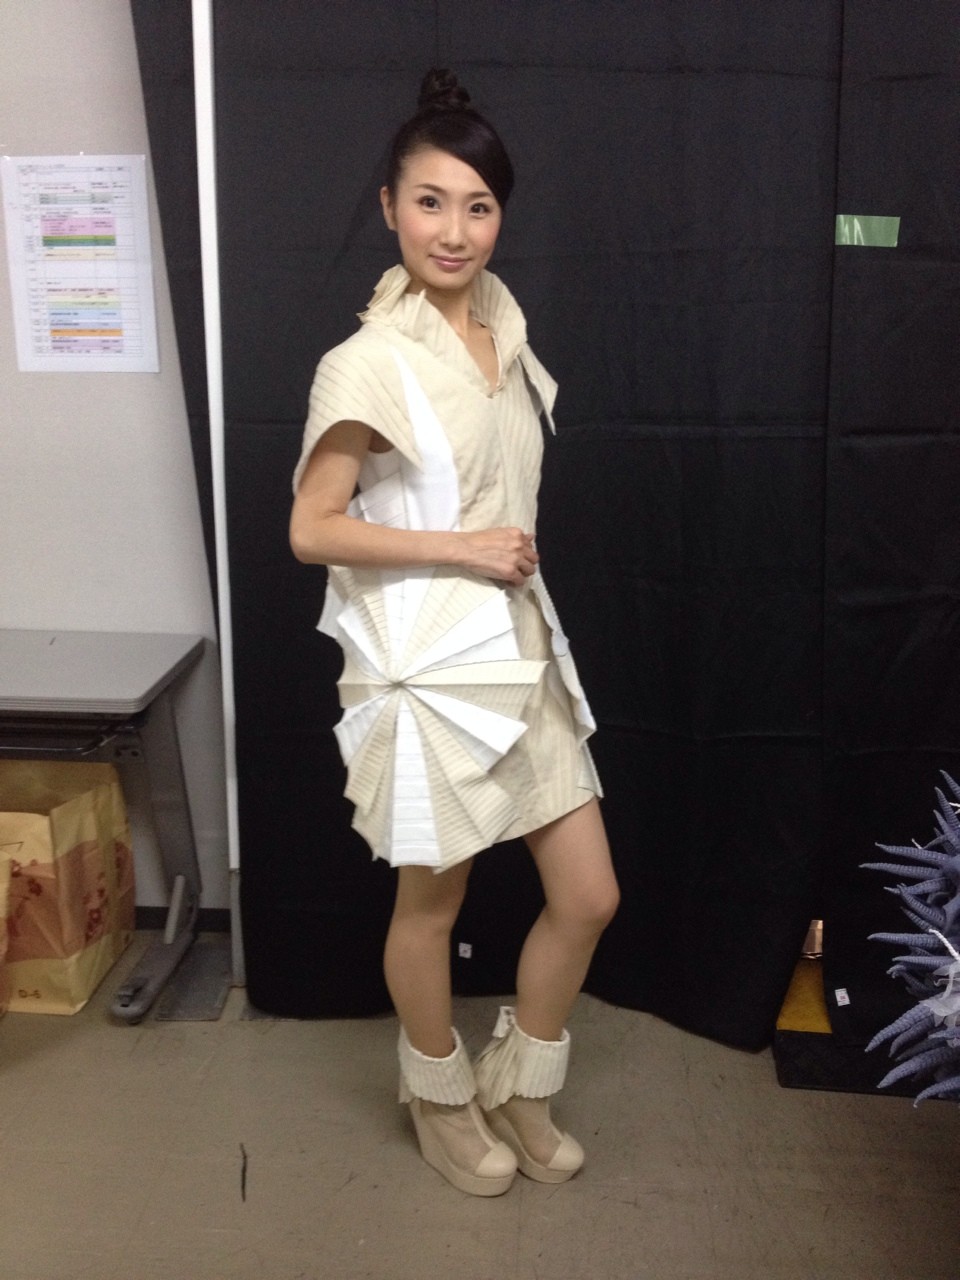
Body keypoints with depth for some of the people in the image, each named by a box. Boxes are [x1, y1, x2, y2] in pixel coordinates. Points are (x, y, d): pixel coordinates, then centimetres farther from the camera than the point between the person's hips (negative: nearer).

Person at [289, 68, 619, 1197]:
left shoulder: (501, 329, 8)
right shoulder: (370, 364, -15)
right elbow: (312, 529, -16)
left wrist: (509, 556, 13)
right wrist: (464, 550, -17)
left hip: (523, 654, 7)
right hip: (430, 671, -7)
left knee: (588, 896, 10)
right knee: (433, 901, 12)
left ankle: (519, 1087, 34)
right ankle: (441, 1099, 38)